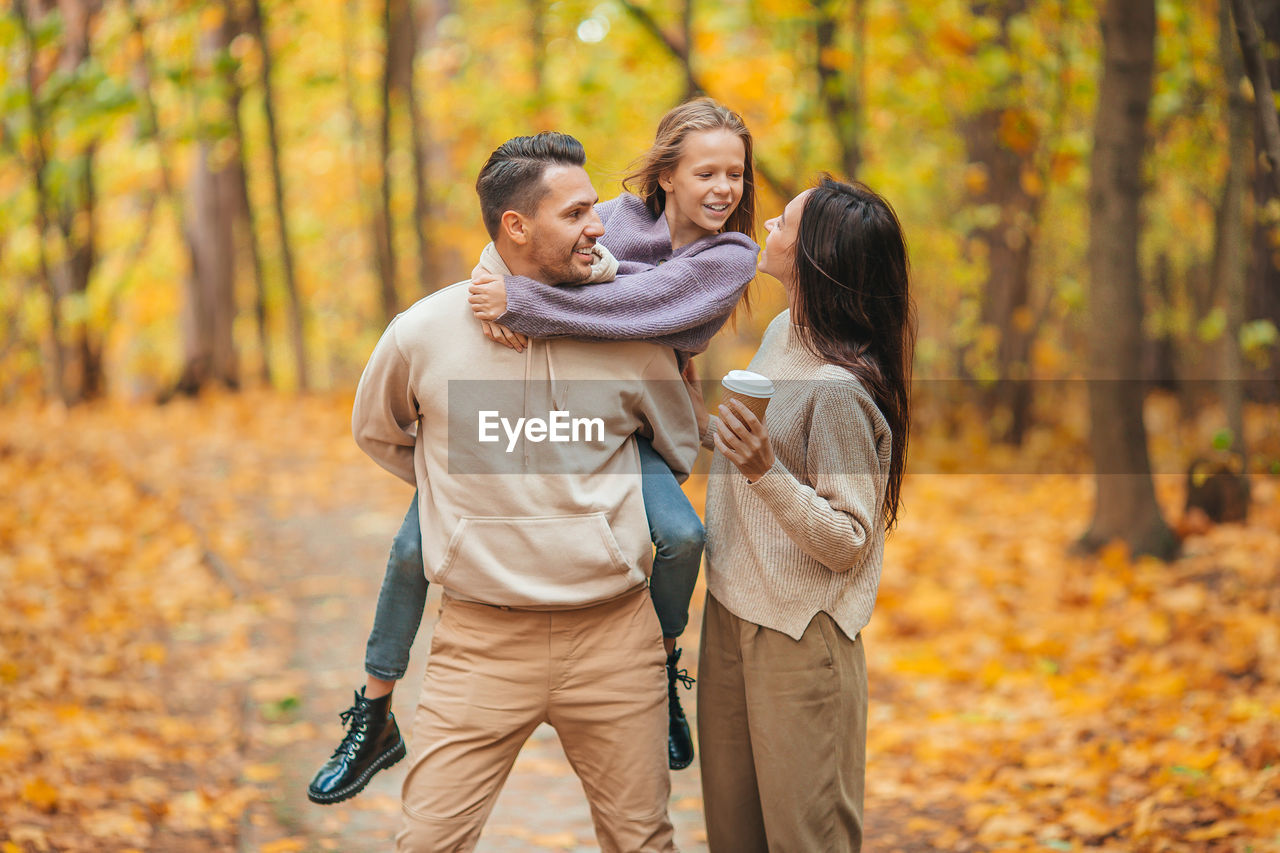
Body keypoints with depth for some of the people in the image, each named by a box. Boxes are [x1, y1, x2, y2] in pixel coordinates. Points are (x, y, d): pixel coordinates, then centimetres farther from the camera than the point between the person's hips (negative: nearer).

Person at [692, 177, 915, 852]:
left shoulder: (840, 389, -23)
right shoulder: (782, 334, 5)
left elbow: (849, 543, -22)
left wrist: (765, 472, -32)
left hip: (800, 642, -9)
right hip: (732, 617, 9)